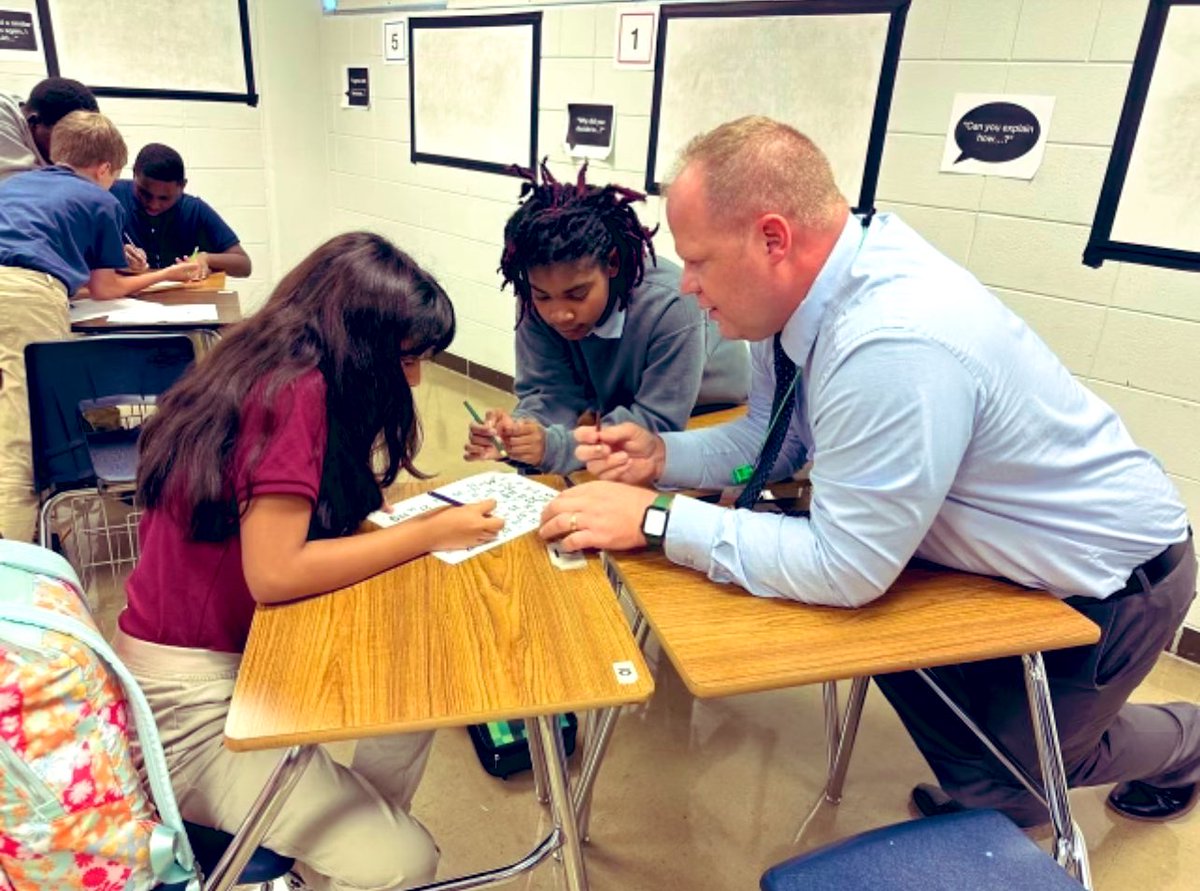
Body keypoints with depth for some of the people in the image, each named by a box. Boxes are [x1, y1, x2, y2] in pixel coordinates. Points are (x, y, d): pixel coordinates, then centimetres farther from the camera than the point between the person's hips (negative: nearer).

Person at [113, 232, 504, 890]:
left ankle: (359, 831, 22)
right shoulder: (296, 390, -23)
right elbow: (275, 571, -27)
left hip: (233, 652, 9)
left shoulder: (269, 373, 5)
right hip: (190, 697, -9)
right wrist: (431, 533, -20)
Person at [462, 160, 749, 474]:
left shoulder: (671, 306, -32)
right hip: (625, 411, 4)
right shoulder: (538, 303, -17)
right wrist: (519, 430, -36)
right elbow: (553, 392, -13)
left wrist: (555, 446, -40)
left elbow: (659, 421, -29)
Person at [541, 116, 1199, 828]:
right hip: (995, 546, 7)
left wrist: (656, 520, -30)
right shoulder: (799, 289, -13)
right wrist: (661, 456, -14)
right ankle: (972, 792, 39)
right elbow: (770, 439, 1)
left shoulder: (895, 347, -40)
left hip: (1112, 576, -7)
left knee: (1004, 771, 13)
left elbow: (844, 568, -32)